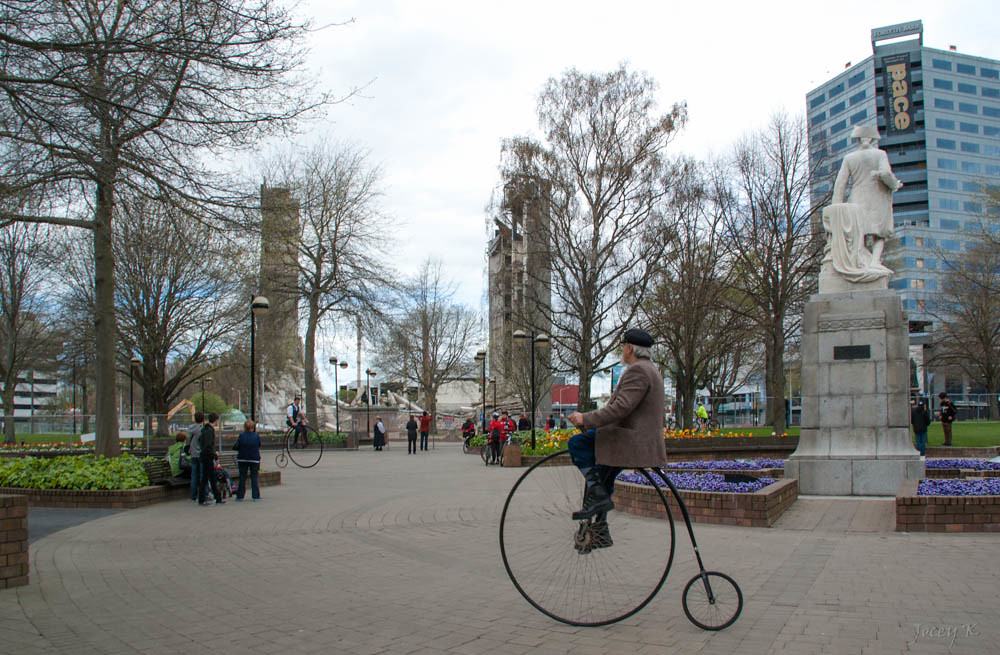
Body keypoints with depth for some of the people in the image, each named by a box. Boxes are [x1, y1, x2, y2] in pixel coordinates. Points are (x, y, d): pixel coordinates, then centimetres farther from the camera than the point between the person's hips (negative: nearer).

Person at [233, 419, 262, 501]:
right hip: (254, 459, 0)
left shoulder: (241, 435, -8)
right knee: (254, 478, 5)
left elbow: (235, 447, -5)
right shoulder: (257, 436, -5)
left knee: (242, 478, 8)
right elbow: (259, 446, 6)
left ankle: (240, 496, 10)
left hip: (242, 459, 0)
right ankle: (255, 496, 2)